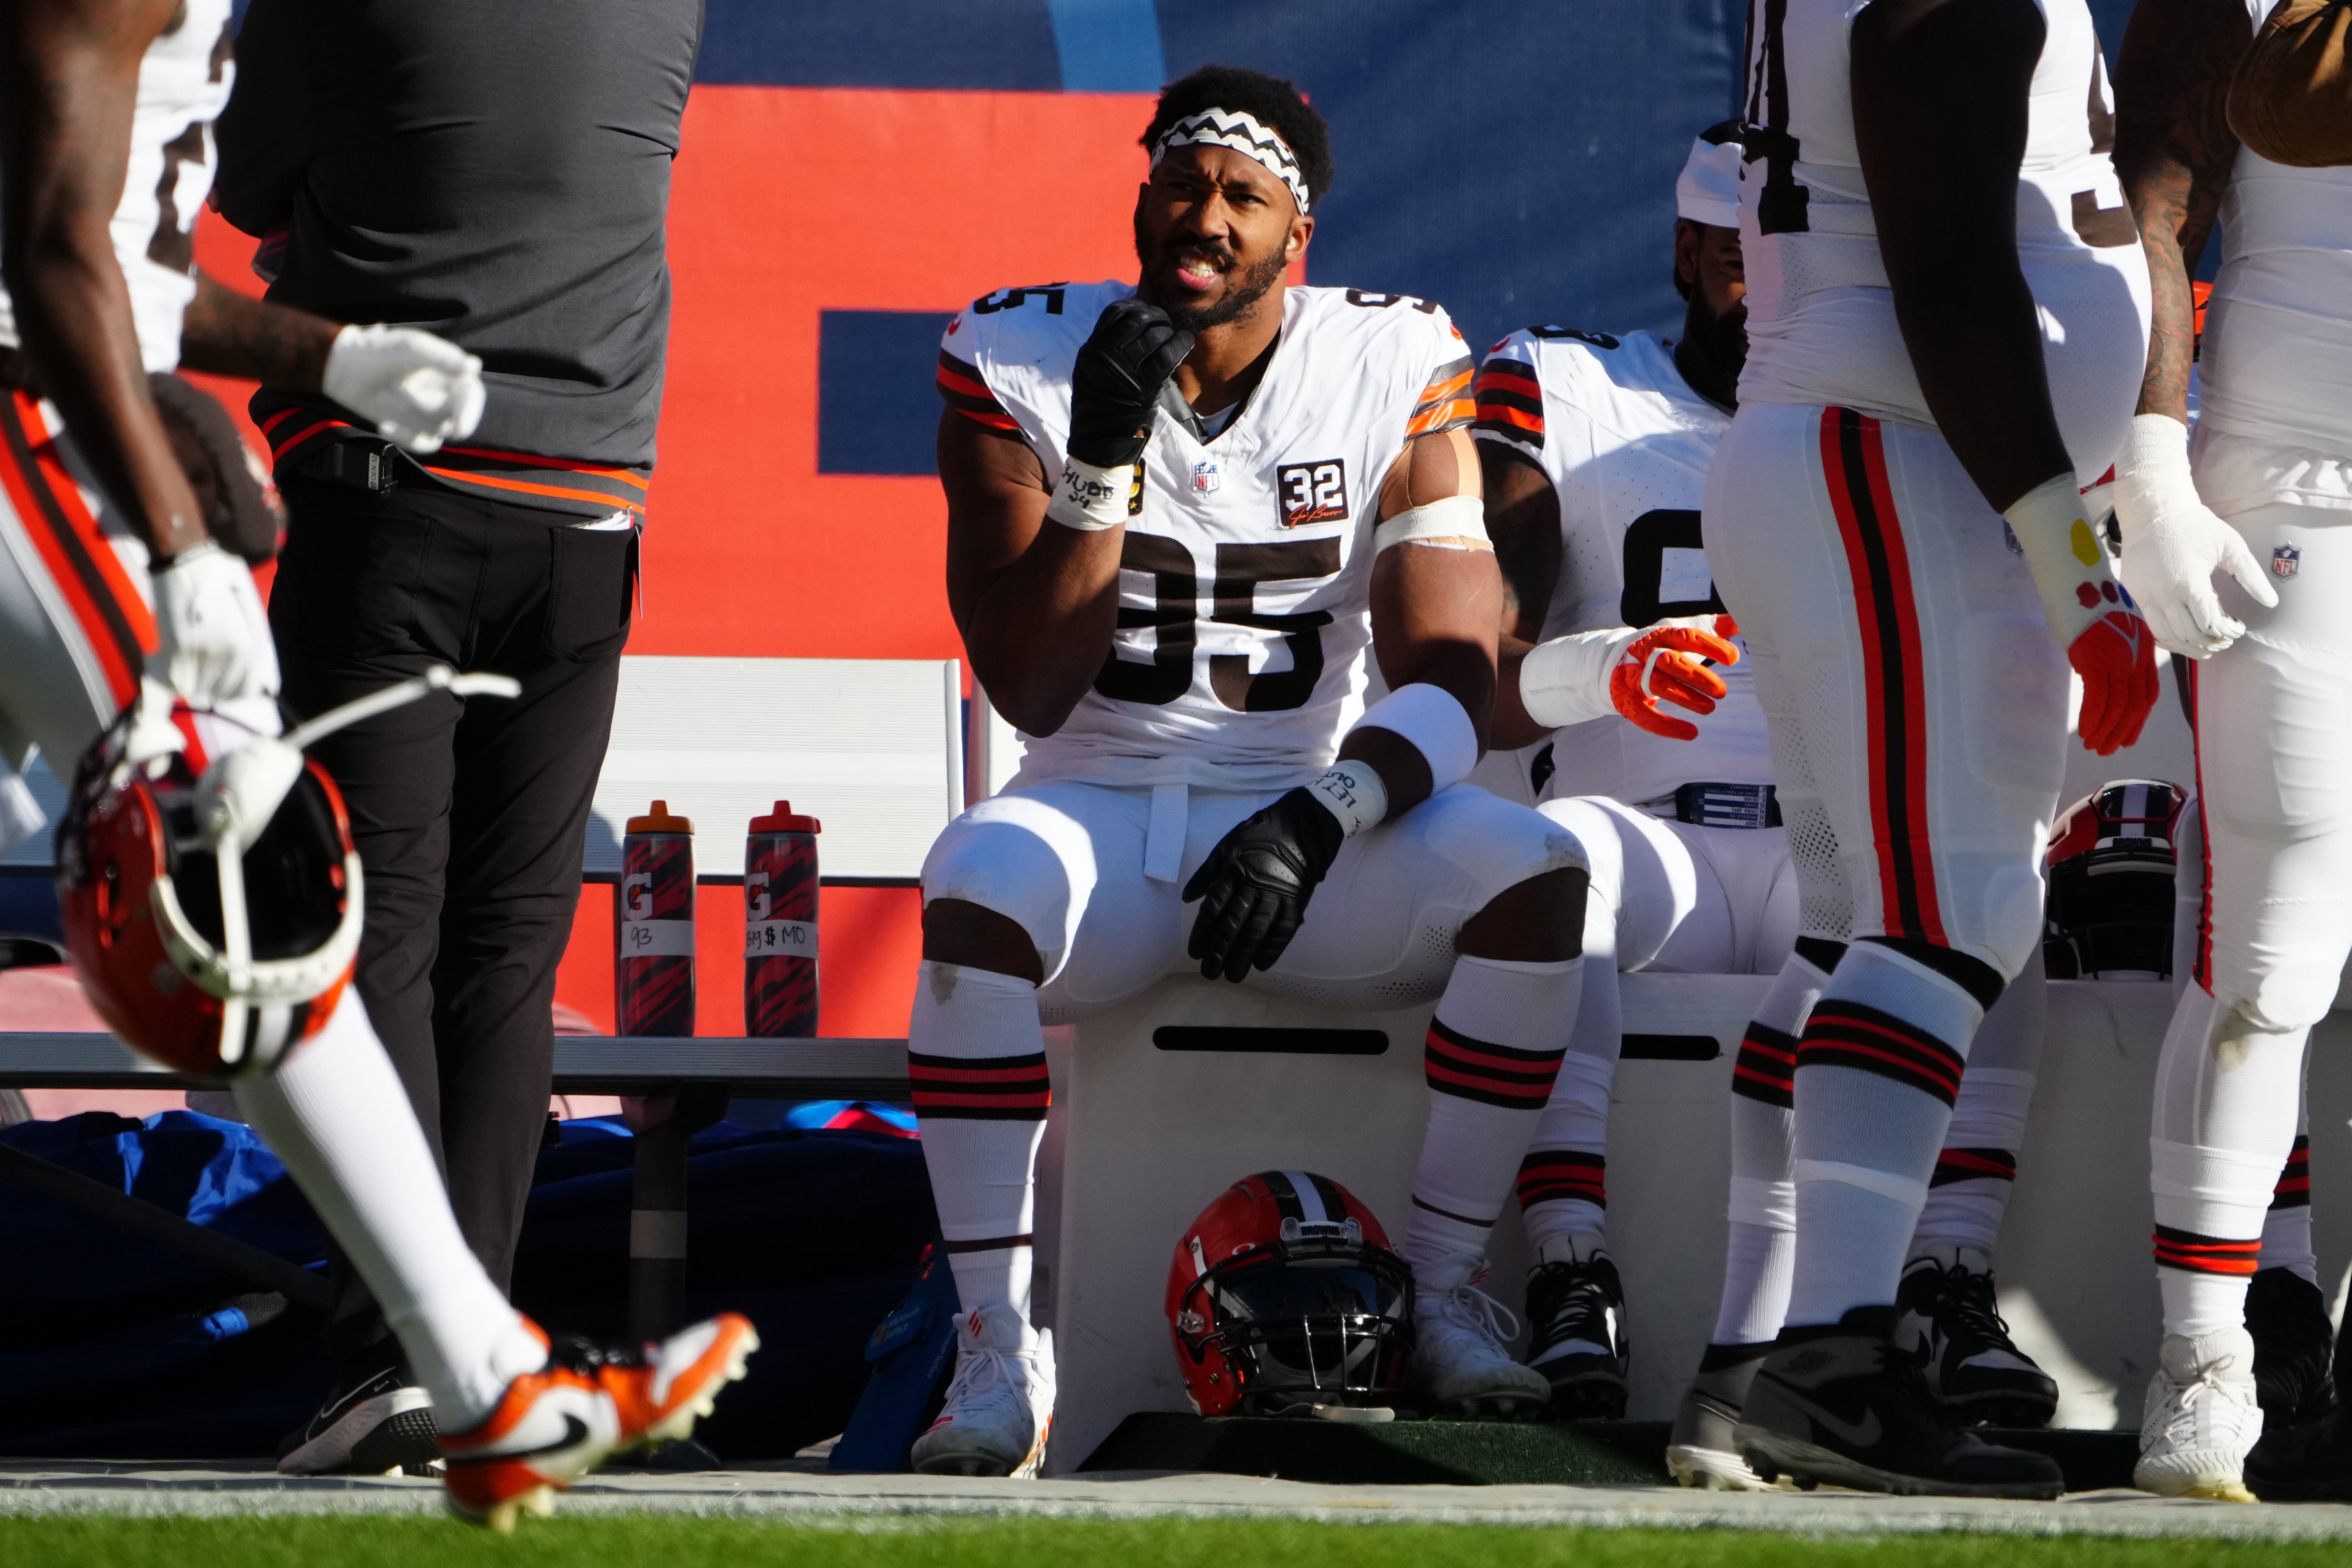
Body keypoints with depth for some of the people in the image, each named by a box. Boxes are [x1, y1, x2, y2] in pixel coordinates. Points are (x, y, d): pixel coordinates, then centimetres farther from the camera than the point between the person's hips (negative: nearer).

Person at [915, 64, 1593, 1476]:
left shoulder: (1395, 377, -2)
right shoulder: (1024, 368, -3)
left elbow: (1449, 680, -10)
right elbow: (1030, 693, -8)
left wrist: (1320, 817, -29)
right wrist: (1103, 465, -20)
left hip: (1305, 823, 1)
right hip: (1098, 811, -1)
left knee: (1531, 868, -28)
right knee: (983, 886, -36)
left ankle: (1449, 1300, -15)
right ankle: (1000, 1348, -29)